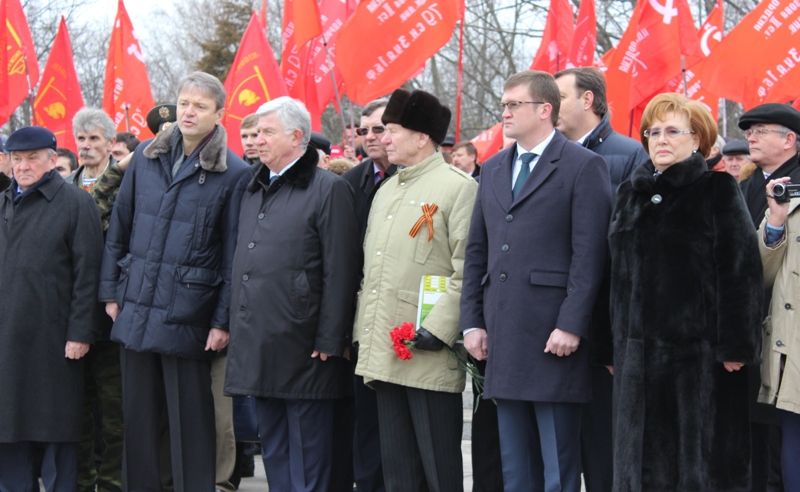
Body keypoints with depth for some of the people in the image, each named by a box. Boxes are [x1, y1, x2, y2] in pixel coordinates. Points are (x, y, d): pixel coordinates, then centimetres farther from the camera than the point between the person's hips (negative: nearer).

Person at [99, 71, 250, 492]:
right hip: (136, 308, 4)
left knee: (189, 418, 2)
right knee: (138, 413, 10)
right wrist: (111, 291, 7)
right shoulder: (146, 158, 7)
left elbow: (233, 252, -6)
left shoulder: (233, 173, -5)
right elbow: (119, 230, 11)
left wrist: (223, 320, -8)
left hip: (187, 313, -4)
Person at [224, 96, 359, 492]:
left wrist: (328, 342, -14)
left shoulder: (329, 189, -7)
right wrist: (236, 326, 15)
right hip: (258, 347, 7)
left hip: (301, 351, -7)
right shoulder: (254, 190, 16)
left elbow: (340, 273, -11)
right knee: (273, 452, 13)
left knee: (308, 456, -1)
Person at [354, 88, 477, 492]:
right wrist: (362, 332, 16)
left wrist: (439, 328, -19)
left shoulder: (458, 187, -7)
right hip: (384, 354, 8)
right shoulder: (385, 192, 19)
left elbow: (467, 271, -13)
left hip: (430, 356, -8)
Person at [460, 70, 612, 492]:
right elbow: (476, 252, 16)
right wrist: (472, 322, 8)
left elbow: (588, 255, -10)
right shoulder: (493, 170, 17)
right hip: (503, 338, 7)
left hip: (553, 336, -6)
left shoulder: (583, 166, -4)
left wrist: (571, 326, -16)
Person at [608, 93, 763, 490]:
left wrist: (735, 346, -15)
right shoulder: (631, 194, 15)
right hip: (638, 350, 5)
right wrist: (611, 348, 12)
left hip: (700, 352, -5)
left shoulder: (717, 191, -1)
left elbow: (740, 271, -8)